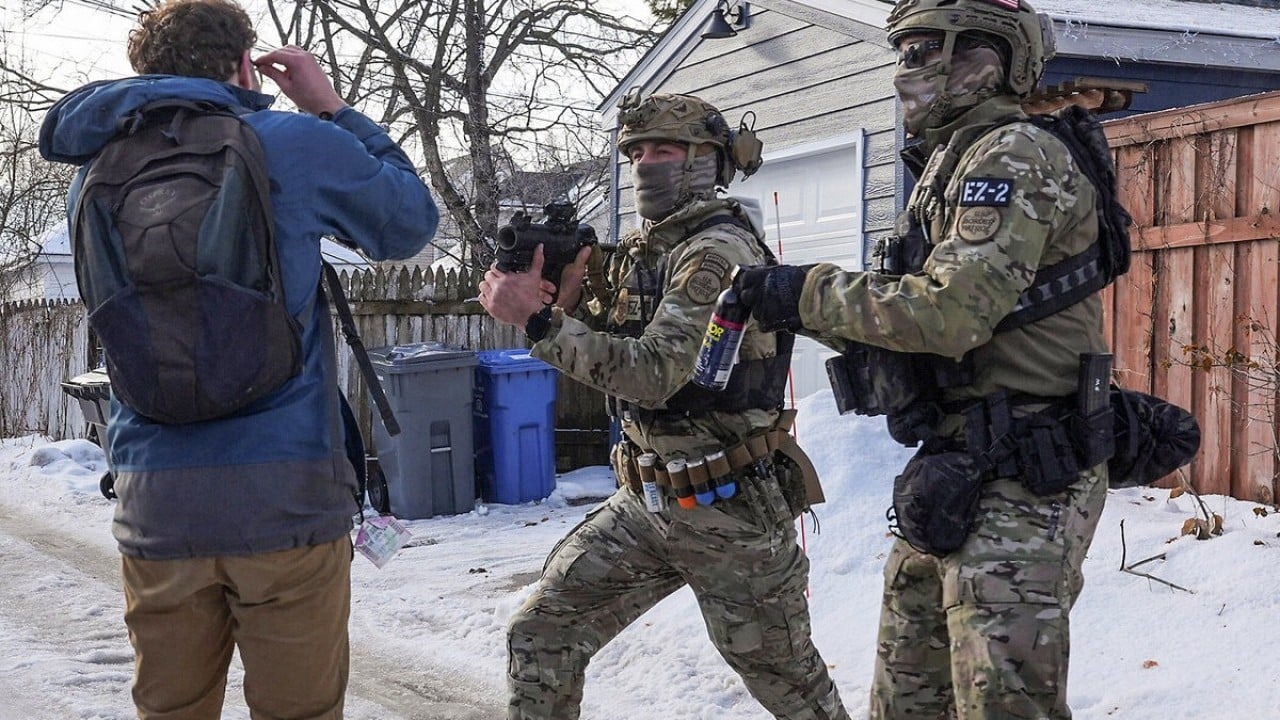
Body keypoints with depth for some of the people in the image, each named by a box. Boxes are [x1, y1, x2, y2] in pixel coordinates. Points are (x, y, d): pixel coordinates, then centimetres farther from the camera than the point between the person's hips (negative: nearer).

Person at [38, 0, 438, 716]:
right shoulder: (297, 144, -3)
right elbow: (412, 221, 10)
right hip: (284, 497, -4)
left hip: (154, 504, 4)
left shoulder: (100, 174, 8)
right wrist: (333, 108, 17)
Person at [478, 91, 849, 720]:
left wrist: (537, 319, -30)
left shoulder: (719, 250, -18)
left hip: (727, 507, -8)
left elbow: (655, 372, -28)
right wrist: (565, 301, -6)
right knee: (539, 636, 3)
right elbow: (614, 358, 13)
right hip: (645, 499, 8)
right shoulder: (643, 251, 10)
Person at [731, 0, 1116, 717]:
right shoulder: (952, 165, 19)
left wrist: (810, 293, -14)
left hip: (1020, 485, -10)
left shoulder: (1016, 154, -12)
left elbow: (952, 310, -23)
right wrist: (801, 303, 7)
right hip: (955, 476, 10)